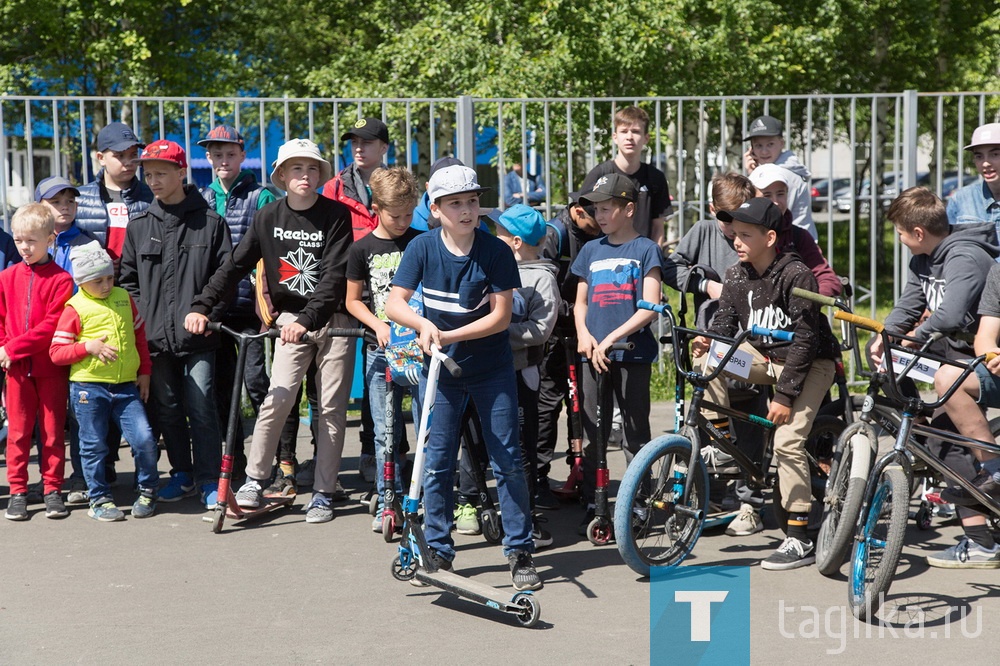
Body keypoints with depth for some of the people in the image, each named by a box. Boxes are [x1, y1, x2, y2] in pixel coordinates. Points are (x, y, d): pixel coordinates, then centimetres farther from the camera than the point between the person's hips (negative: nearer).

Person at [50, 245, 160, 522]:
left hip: (127, 386, 3)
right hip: (88, 388, -3)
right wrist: (88, 346, -17)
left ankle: (148, 491, 14)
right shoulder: (75, 309, -4)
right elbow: (56, 352, -4)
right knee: (94, 446, 5)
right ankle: (99, 499, 20)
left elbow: (139, 333, 20)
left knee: (144, 439, -7)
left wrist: (144, 371, 16)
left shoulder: (124, 298, 9)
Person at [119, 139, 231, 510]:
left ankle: (209, 482, 0)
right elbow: (128, 279, 15)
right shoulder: (139, 227, 10)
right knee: (166, 410, 11)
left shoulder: (210, 223, 0)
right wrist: (139, 314, 2)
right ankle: (182, 475, 24)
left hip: (198, 337, -4)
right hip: (155, 337, 4)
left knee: (201, 408, -6)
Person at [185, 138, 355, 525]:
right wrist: (201, 306, -15)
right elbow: (235, 265, -3)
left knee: (331, 407, 1)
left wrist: (306, 319, -27)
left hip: (332, 318, -1)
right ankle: (254, 480, 2)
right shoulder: (269, 217, 1)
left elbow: (335, 276, -16)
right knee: (278, 398, -12)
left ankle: (323, 493, 10)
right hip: (291, 318, 1)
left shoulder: (337, 216, -8)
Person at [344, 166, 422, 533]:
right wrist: (378, 326, -7)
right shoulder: (363, 249, 3)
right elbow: (353, 300, 9)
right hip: (380, 350, 1)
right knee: (385, 432, 3)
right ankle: (388, 502, 13)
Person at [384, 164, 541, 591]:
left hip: (492, 368, -1)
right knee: (437, 463, 4)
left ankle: (520, 551, 10)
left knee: (508, 462, -1)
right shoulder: (422, 248, -8)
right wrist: (424, 324, -31)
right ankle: (437, 551, 17)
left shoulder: (496, 252, -12)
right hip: (441, 367, 1)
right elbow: (394, 304, -11)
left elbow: (501, 317, -15)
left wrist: (448, 335, -24)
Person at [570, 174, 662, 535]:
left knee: (635, 433, 2)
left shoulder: (645, 250, 0)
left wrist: (612, 338, -14)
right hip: (593, 354, 4)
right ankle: (591, 505, 10)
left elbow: (650, 308, -8)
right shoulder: (591, 251, 14)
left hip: (632, 352, -4)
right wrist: (584, 335, -1)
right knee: (591, 434, 3)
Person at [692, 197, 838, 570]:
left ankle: (800, 541, -11)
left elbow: (805, 340, -21)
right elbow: (725, 322, 1)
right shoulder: (735, 277, -3)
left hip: (808, 363, -6)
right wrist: (707, 340, -23)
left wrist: (785, 394, -23)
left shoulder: (795, 276, -21)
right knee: (711, 359, -21)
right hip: (764, 354, 6)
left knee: (787, 440, -19)